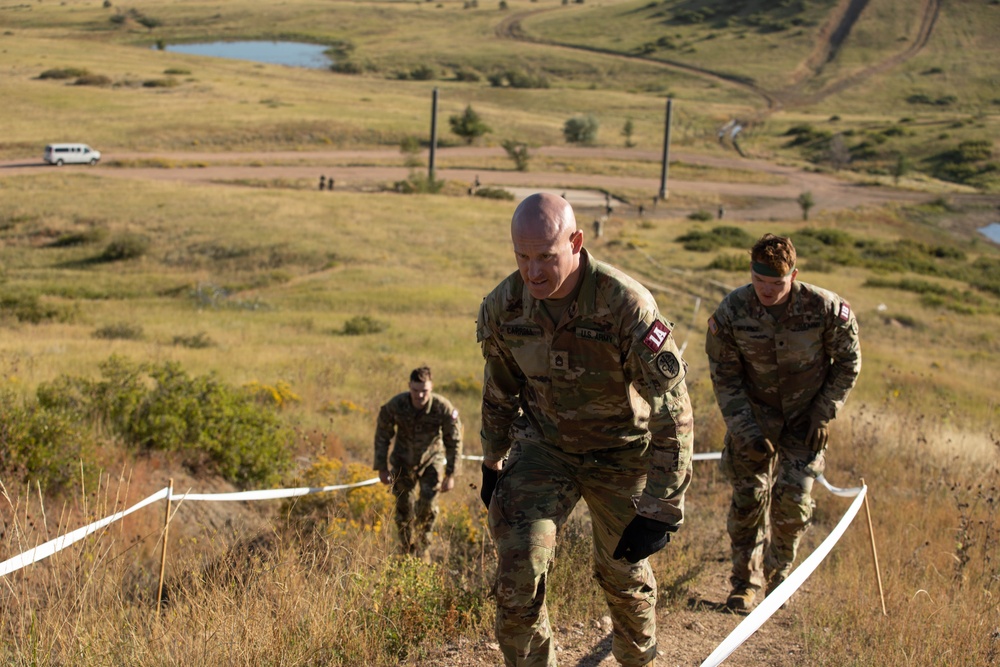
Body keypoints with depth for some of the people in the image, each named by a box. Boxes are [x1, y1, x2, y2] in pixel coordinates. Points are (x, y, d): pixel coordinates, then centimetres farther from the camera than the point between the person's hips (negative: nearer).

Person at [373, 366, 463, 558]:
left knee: (428, 504, -12)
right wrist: (382, 468, -6)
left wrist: (450, 475, -13)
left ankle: (422, 547, 12)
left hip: (432, 459, -1)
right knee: (404, 509, 2)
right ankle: (408, 553, 22)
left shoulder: (444, 408, -29)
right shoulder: (395, 405, -26)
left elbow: (454, 442, -15)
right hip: (403, 461, 1)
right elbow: (382, 436, -9)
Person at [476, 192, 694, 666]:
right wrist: (492, 463, 16)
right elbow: (499, 390, 5)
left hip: (619, 453, -2)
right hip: (544, 445, 2)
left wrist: (662, 510, -27)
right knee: (517, 565, -14)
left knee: (622, 571, 16)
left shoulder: (626, 305, -30)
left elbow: (673, 411, -26)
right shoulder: (503, 307, -16)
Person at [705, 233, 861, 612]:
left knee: (793, 496, -7)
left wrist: (824, 414, -9)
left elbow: (848, 363, -4)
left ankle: (779, 575, 17)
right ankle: (746, 581, 15)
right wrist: (746, 431, -15)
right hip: (755, 413, 1)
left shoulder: (826, 309, -21)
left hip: (806, 415, -1)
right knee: (749, 495, -1)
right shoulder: (731, 312, -20)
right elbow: (724, 377, -9)